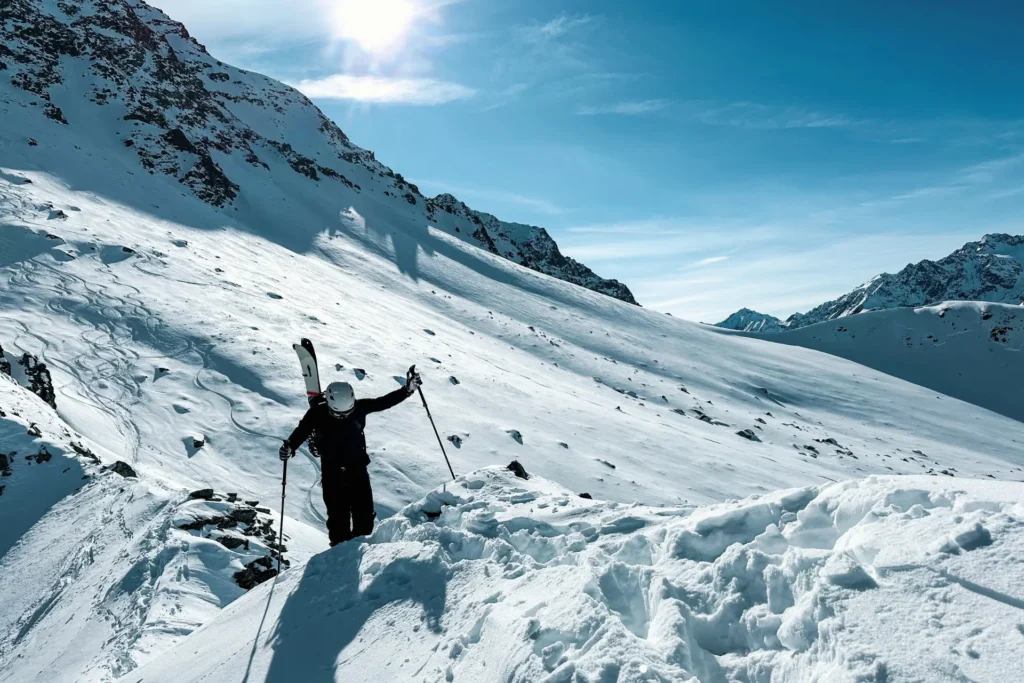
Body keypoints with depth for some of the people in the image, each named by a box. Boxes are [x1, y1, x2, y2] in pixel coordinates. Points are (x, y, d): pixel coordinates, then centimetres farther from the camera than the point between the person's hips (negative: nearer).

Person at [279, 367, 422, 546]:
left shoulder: (359, 407, -12)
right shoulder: (318, 413, -14)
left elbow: (385, 401, -9)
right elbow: (301, 431, -10)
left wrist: (408, 389, -18)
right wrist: (289, 447, -28)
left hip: (358, 469, 1)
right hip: (332, 472, -1)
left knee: (365, 515, 3)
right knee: (338, 516, -2)